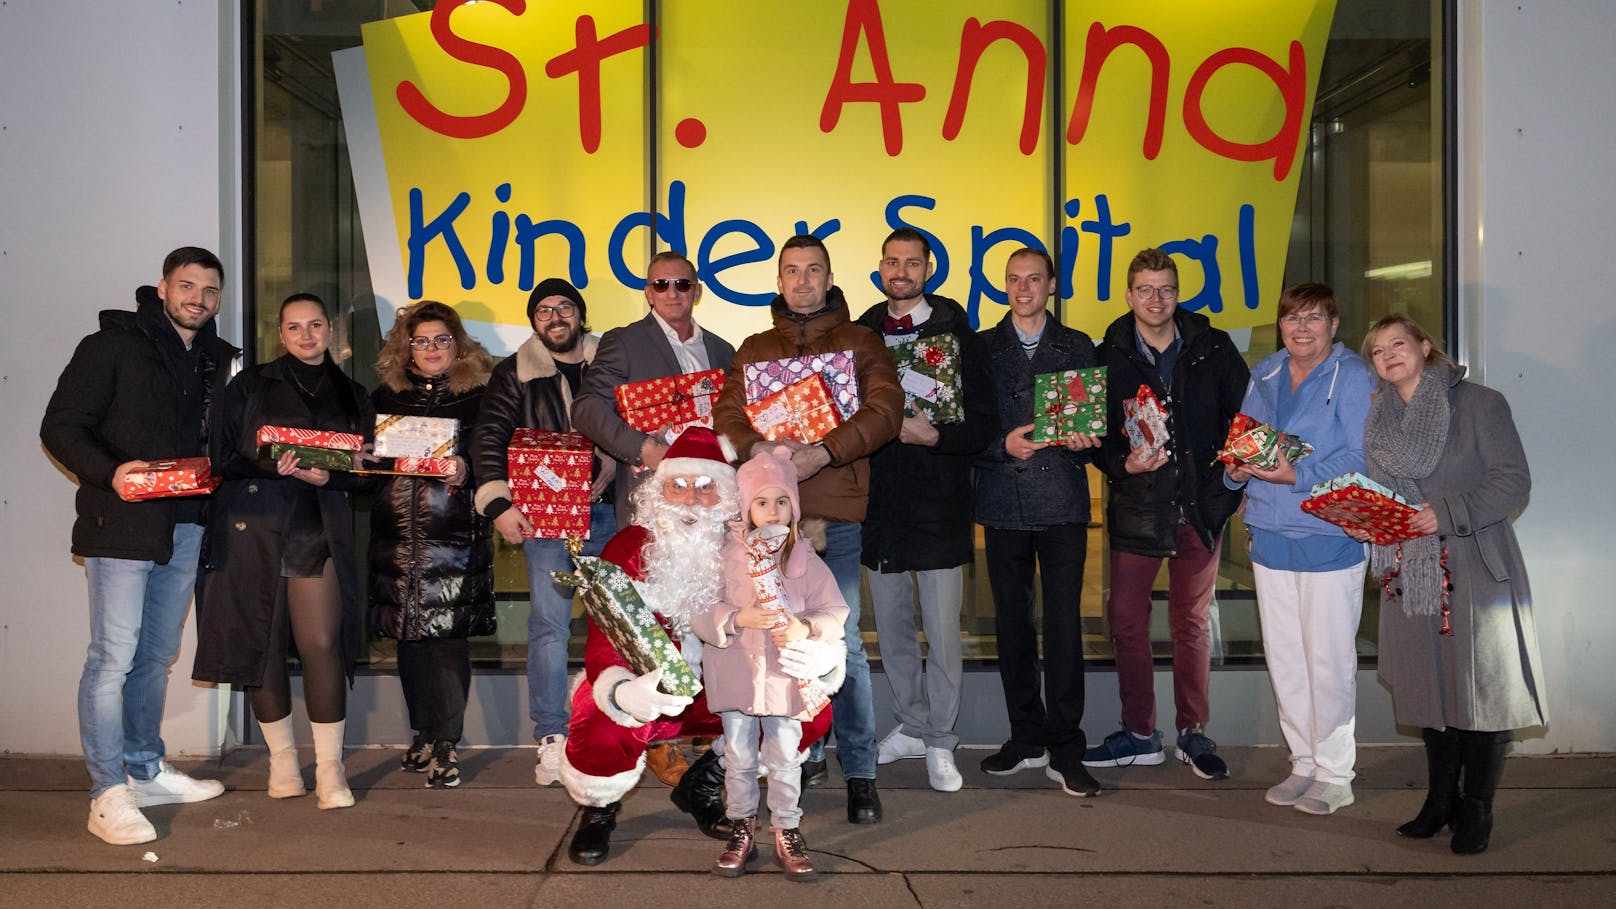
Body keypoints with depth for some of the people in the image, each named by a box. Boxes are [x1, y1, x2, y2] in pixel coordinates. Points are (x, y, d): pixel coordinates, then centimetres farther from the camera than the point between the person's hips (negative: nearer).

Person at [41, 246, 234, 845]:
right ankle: (109, 795, -1)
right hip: (122, 524, -6)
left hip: (184, 526, 6)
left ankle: (145, 771, 27)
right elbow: (60, 426, -8)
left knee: (158, 655, 14)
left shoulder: (217, 360, 14)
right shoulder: (112, 346, -4)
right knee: (113, 657, -7)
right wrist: (110, 473, -23)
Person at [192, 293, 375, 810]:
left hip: (320, 531, 1)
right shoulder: (251, 386, 9)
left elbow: (366, 474, 11)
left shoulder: (352, 397, 15)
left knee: (321, 643, -9)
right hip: (252, 528, 0)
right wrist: (272, 466, -14)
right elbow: (224, 457, 3)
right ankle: (281, 755, 17)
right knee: (261, 643, 1)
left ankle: (329, 766, -2)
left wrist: (328, 476, -8)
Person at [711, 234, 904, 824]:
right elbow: (726, 417, 7)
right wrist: (762, 450, -14)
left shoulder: (860, 342, 8)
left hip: (836, 513, -3)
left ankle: (860, 772, 0)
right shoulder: (755, 349, 17)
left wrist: (820, 454, -18)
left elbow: (884, 412, -5)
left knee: (842, 640, -8)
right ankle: (804, 754, 22)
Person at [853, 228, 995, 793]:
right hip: (879, 502, 4)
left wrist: (932, 435, -21)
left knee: (943, 634, 1)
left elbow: (982, 425, -7)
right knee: (892, 630, 14)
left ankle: (940, 743, 15)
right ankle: (911, 728, 30)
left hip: (938, 503, -4)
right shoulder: (862, 332, 8)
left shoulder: (955, 332, -4)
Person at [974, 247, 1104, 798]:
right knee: (1012, 623, 6)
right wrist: (1002, 445, -13)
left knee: (1064, 623, -4)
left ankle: (1065, 750, 3)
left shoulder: (1078, 347, 11)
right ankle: (1027, 740, 19)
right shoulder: (982, 348, 9)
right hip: (1004, 504, 1)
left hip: (1063, 503, -1)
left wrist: (1086, 441, -12)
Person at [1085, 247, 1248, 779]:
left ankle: (1193, 733, 21)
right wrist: (1124, 463, -18)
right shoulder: (1110, 357, 0)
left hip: (1200, 504, 0)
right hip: (1136, 504, 0)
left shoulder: (1213, 350, 2)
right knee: (1126, 617, 2)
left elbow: (1243, 418, 7)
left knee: (1191, 621, 9)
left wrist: (1234, 482, -1)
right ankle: (1139, 735, 15)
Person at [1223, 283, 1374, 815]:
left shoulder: (1351, 376, -7)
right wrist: (1237, 470, -4)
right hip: (1270, 536, 6)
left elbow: (1362, 456, -15)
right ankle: (1304, 764, 25)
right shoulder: (1264, 376, 13)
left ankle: (1335, 774, 12)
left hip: (1329, 538, -6)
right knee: (1283, 658, 12)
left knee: (1328, 661, -1)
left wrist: (1298, 477, -25)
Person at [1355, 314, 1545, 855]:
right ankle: (1441, 799, 24)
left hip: (1476, 571, -5)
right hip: (1410, 576, 5)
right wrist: (1361, 523, -2)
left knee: (1483, 688, 0)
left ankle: (1476, 811, 11)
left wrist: (1447, 514, -21)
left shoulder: (1478, 404, -5)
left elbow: (1513, 482, -11)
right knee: (1427, 685, 11)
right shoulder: (1377, 420, 11)